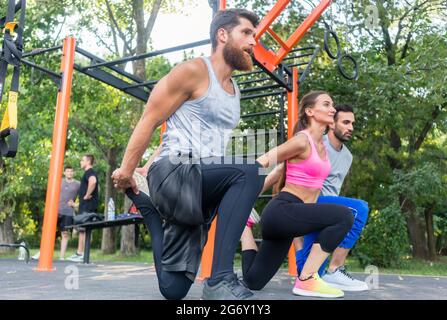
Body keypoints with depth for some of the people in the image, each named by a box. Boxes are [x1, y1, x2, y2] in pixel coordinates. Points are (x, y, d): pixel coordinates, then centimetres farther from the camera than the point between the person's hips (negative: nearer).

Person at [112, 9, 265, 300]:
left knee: (173, 289, 5)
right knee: (249, 171, -36)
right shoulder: (193, 71, -4)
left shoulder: (235, 91, 20)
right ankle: (220, 280, -32)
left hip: (207, 178, 7)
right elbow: (149, 121, -3)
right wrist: (126, 172, -2)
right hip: (174, 172, -7)